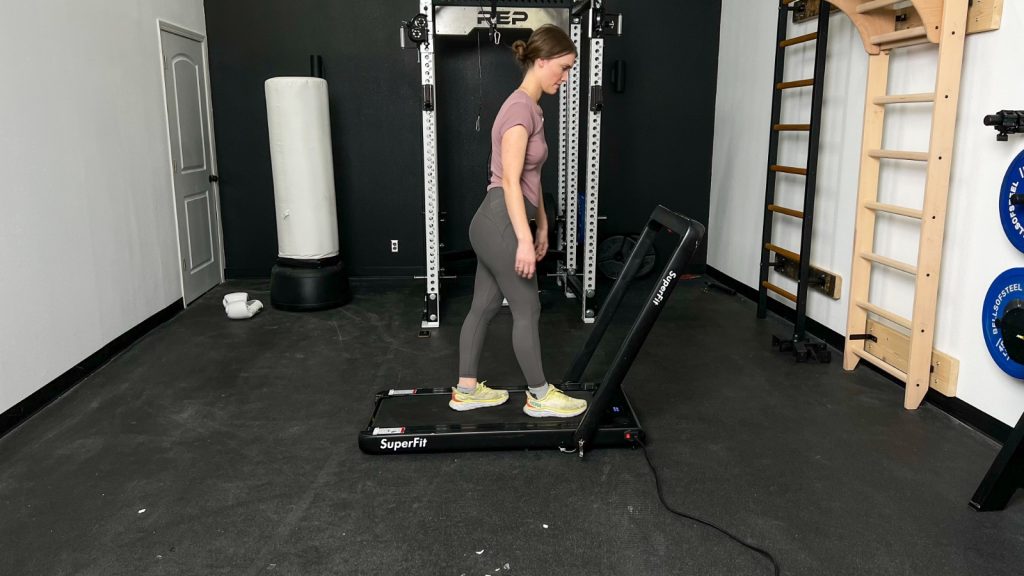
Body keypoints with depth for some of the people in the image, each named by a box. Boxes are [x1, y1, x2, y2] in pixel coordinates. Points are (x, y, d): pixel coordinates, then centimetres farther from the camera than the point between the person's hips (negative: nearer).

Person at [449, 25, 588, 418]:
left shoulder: (530, 107, 15)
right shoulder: (520, 107, -15)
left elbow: (531, 178, 20)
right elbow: (510, 181, -21)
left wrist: (542, 226, 23)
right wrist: (524, 241, -24)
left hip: (493, 223, 10)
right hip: (502, 223, -10)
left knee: (484, 306, 14)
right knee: (527, 310, 2)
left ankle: (466, 389, 24)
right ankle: (540, 397, 17)